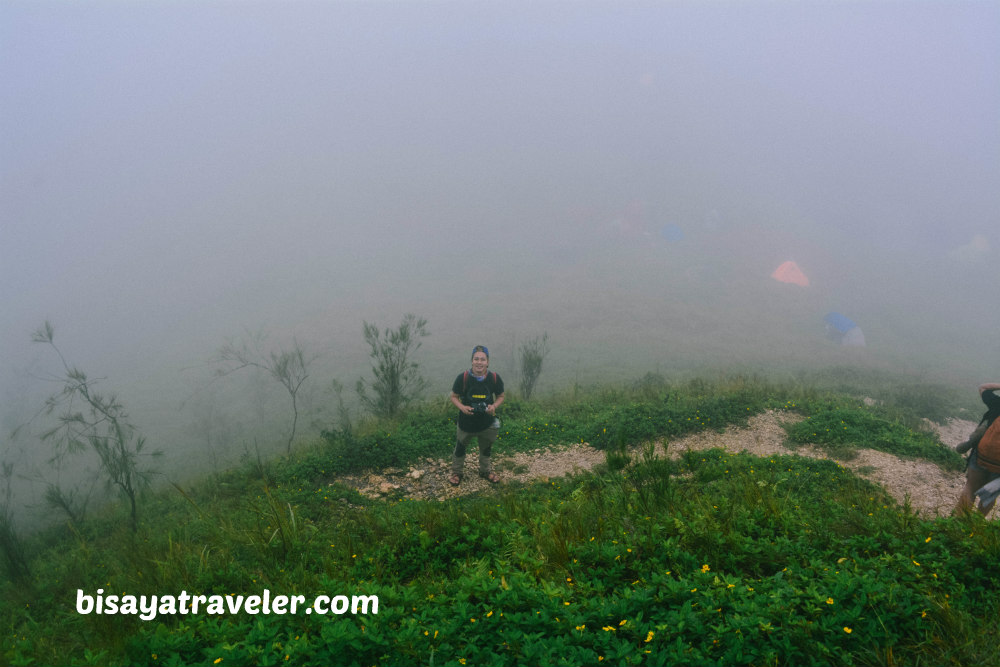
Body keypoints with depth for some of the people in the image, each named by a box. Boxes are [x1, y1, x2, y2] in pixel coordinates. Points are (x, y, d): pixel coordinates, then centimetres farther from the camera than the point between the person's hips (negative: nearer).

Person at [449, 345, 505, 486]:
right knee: (460, 448, 17)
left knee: (486, 448, 25)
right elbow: (454, 397, -6)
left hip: (487, 423, 2)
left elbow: (500, 396, 2)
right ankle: (456, 473, 40)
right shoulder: (463, 378, -19)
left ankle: (485, 471, 50)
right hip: (466, 422, -2)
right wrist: (462, 407, -25)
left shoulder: (494, 378, -14)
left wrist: (494, 406, -19)